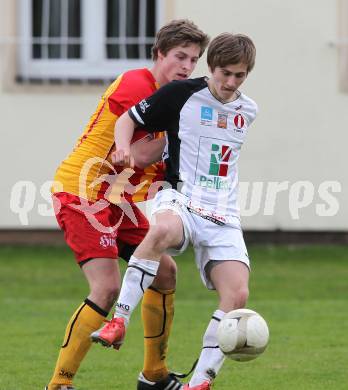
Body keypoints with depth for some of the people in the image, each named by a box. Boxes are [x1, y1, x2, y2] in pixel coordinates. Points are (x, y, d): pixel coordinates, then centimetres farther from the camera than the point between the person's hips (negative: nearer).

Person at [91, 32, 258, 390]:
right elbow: (127, 119, 3)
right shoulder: (181, 94, -2)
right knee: (162, 230, -42)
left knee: (237, 294, -16)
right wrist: (124, 147, -17)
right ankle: (119, 322, -35)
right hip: (180, 199, -5)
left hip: (223, 217, 5)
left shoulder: (247, 111, 13)